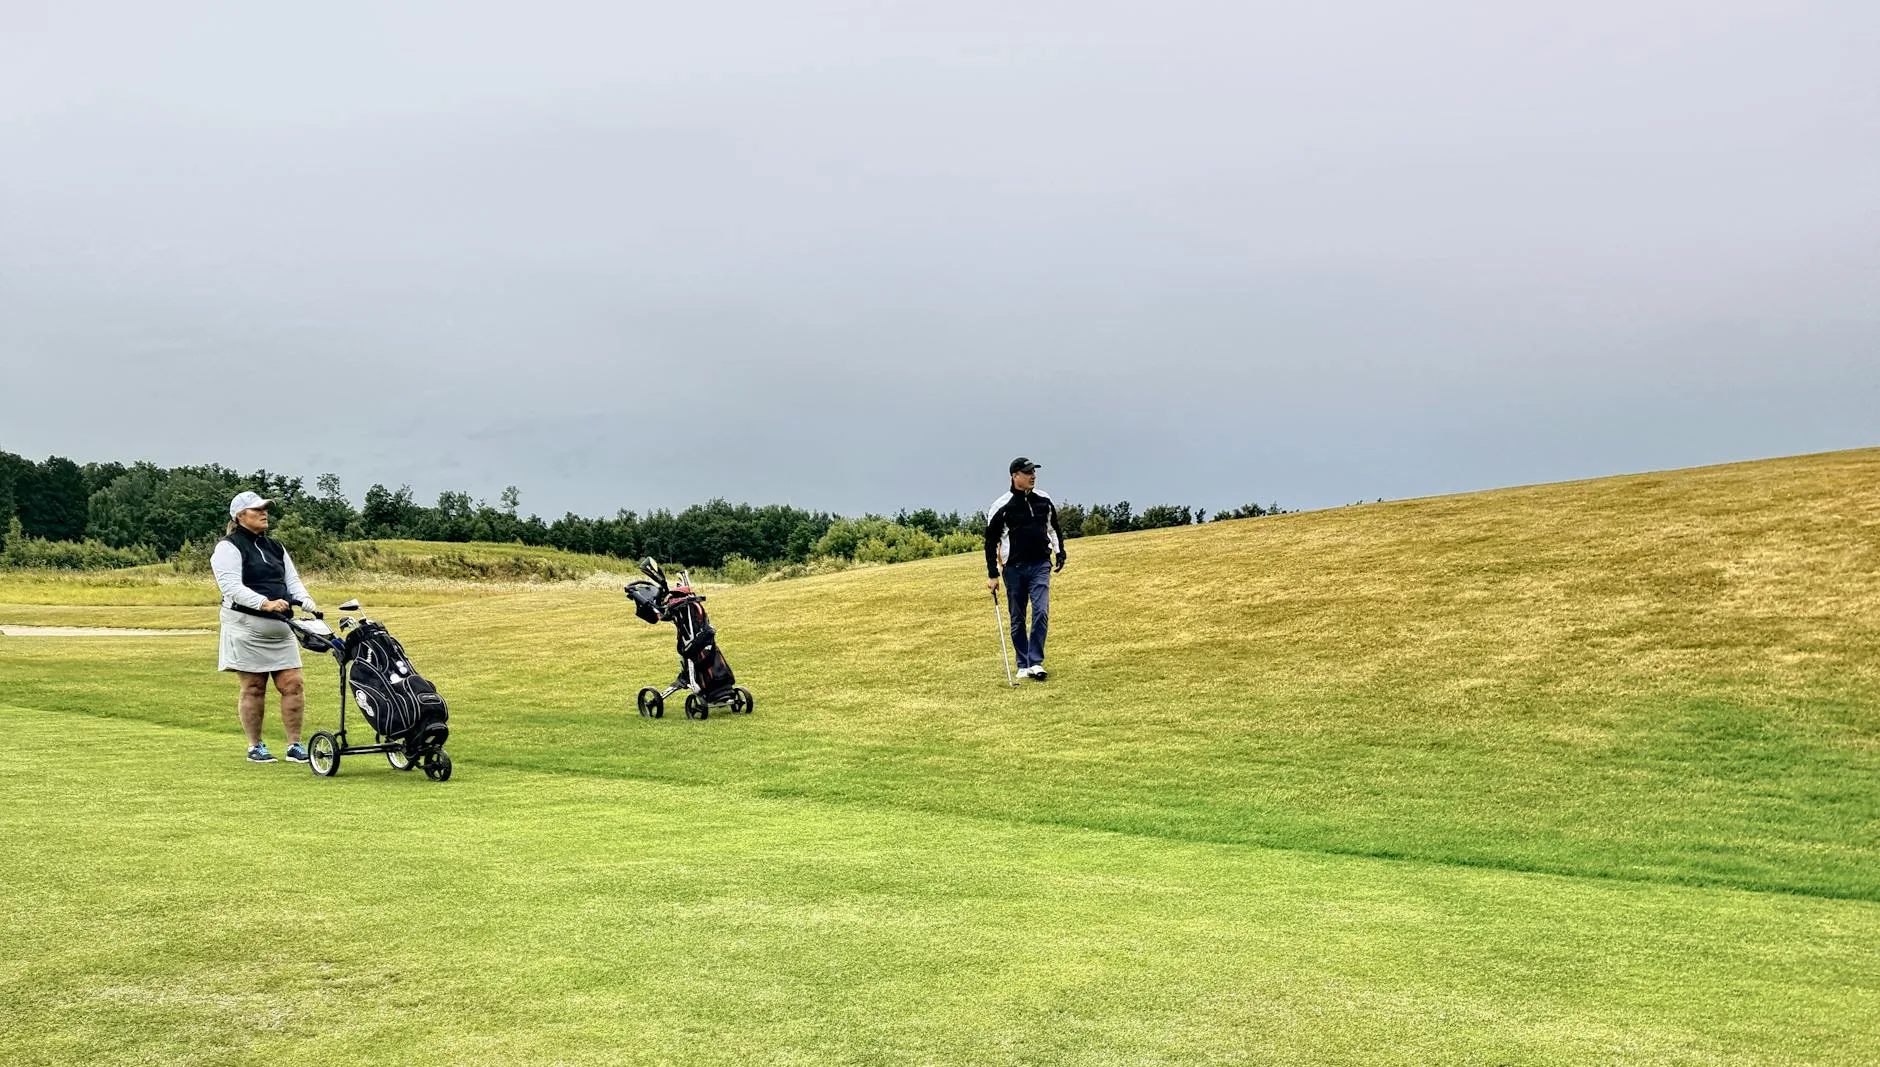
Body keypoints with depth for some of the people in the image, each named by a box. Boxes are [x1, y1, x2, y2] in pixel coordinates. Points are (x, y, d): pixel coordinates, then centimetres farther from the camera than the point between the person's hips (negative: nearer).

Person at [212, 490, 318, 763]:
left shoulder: (275, 548, 20)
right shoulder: (229, 548, -3)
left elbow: (292, 580, 16)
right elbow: (232, 587, -15)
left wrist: (307, 602, -5)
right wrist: (265, 603, -27)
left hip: (280, 627, 6)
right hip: (247, 627, -6)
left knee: (292, 684, -1)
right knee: (253, 687, 0)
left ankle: (295, 745, 6)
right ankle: (255, 747, 10)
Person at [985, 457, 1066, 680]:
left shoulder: (1044, 500, 6)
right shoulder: (1002, 506, -6)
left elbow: (1054, 527, 22)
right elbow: (991, 541, -2)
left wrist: (1059, 553, 15)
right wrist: (992, 574, -3)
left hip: (1040, 565, 2)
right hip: (1014, 568, -2)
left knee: (1041, 612, -14)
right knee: (1017, 619, 6)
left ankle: (1035, 663, -13)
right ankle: (1023, 666, 15)